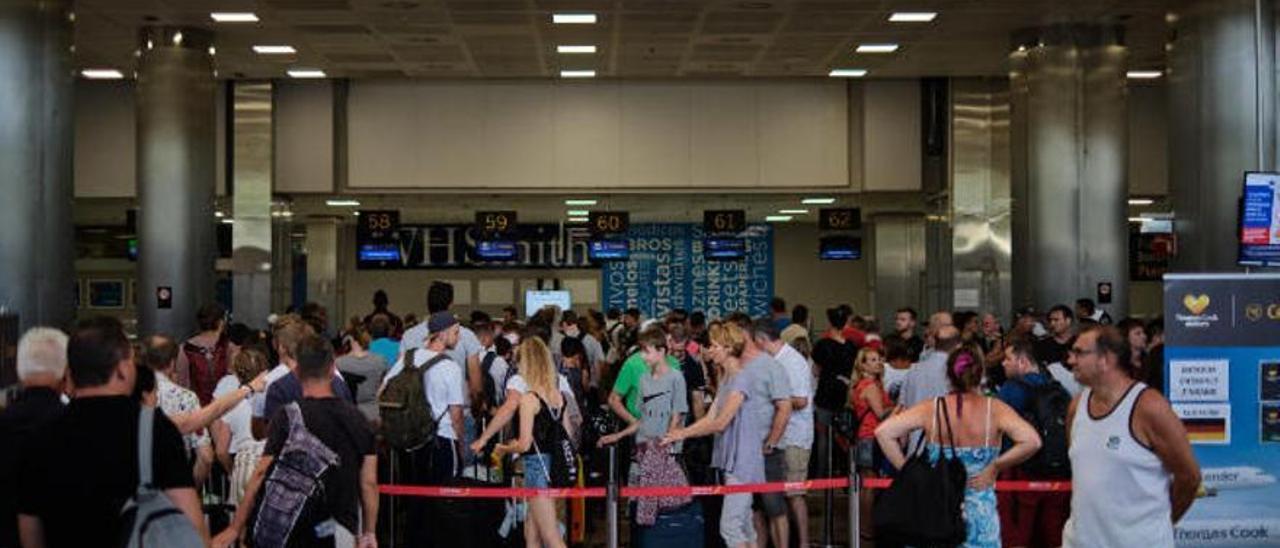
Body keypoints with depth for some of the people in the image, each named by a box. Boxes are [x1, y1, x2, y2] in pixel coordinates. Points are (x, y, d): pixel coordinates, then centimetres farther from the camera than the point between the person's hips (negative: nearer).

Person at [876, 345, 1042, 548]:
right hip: (980, 513, -2)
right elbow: (1031, 441, -19)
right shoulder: (994, 409, -6)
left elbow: (883, 432, -7)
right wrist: (995, 467, -7)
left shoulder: (932, 408, -2)